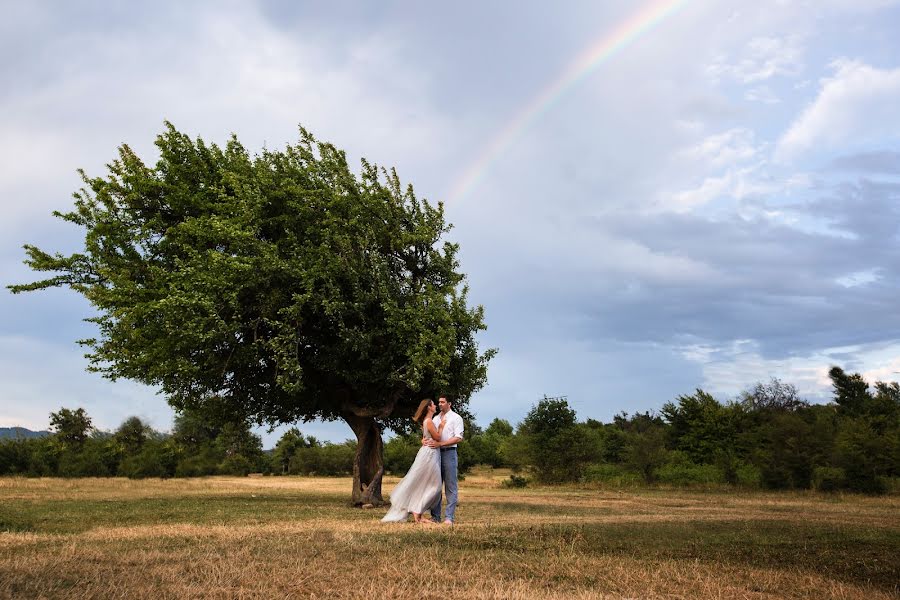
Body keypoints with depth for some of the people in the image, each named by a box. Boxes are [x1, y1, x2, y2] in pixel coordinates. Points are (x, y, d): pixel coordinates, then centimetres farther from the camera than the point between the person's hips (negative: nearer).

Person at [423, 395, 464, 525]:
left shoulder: (456, 418, 0)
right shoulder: (436, 418, 18)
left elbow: (458, 438, -10)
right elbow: (428, 432, 20)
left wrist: (440, 443, -18)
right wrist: (424, 439, -5)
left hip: (449, 452, -6)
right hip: (435, 452, 6)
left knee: (450, 486, -4)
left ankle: (449, 517, -4)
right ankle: (435, 516, 11)